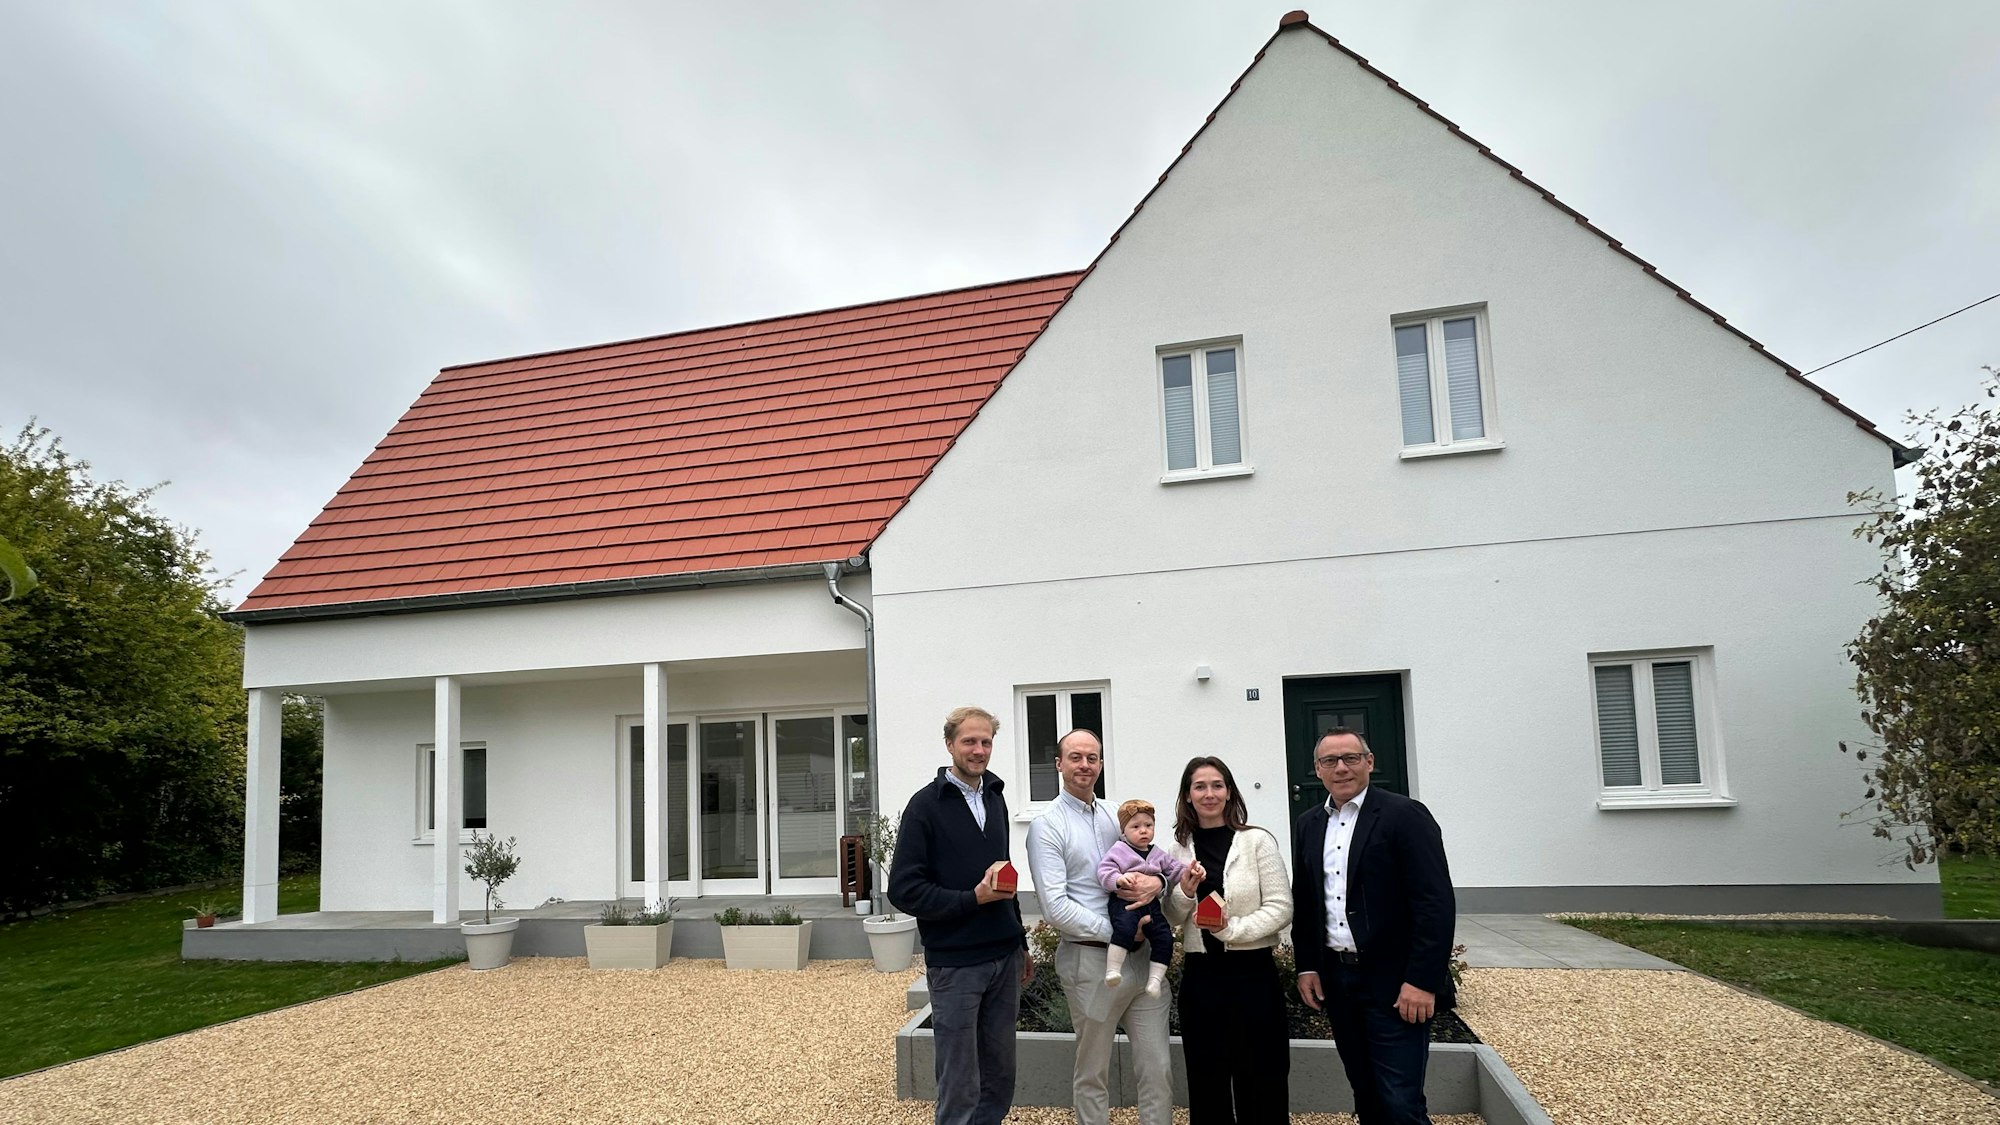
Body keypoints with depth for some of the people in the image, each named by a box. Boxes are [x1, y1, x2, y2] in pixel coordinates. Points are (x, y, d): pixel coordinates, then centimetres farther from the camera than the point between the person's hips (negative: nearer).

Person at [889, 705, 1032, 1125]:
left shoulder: (995, 797, 11)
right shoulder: (927, 804, -9)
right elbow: (904, 890, -13)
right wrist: (973, 898, -18)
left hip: (1004, 959, 6)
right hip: (955, 964, -6)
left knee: (1000, 1078, 13)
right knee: (960, 1088, 3)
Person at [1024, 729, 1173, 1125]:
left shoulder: (1116, 816, 10)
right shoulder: (1047, 827, -9)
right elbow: (1056, 908, -16)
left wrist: (1157, 881, -11)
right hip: (1092, 961, -5)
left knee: (1158, 1067, 8)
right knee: (1093, 1073, 11)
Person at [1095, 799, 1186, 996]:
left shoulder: (1159, 854, 20)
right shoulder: (1118, 851, 2)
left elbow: (1174, 870, 19)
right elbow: (1104, 871, -7)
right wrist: (1119, 879, -27)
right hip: (1124, 901, -6)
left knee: (1164, 937, -8)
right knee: (1125, 928, -33)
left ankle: (1155, 979, 1)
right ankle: (1112, 970, -28)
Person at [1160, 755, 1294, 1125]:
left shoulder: (1258, 841, -4)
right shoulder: (1179, 848, 6)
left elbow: (1281, 908, -8)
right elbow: (1173, 918, 10)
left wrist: (1232, 928, -20)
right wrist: (1185, 892, -11)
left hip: (1252, 970, -3)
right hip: (1200, 974, 3)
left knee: (1260, 1080, 6)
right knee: (1206, 1080, 12)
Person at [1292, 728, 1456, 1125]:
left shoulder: (1405, 815, -9)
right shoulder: (1308, 825, 9)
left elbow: (1436, 903, -14)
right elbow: (1303, 902, 14)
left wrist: (1422, 981, -18)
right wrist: (1307, 966, 7)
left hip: (1395, 985, -5)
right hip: (1337, 982, 6)